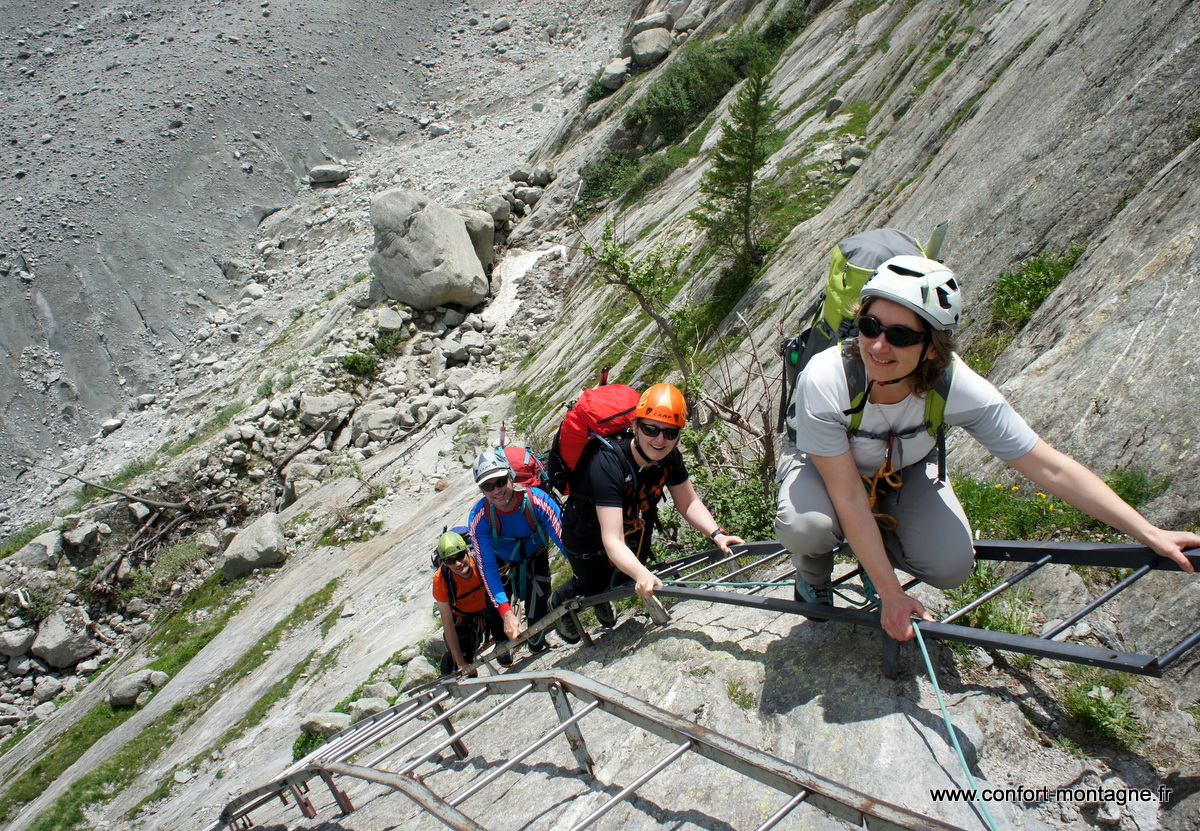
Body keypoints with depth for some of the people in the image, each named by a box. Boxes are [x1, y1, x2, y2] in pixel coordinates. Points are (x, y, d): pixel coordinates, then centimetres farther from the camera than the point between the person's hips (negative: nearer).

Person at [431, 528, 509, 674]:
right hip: (463, 618, 0)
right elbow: (448, 625, -24)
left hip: (489, 612, 0)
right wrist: (461, 663, -23)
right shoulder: (441, 579, -29)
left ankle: (502, 644, -12)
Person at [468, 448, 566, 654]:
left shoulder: (537, 500, -37)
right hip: (503, 564, 1)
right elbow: (488, 567, -32)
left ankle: (536, 645, 25)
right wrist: (507, 614, -39)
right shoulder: (479, 517, -33)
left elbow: (564, 539, -35)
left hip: (536, 559, 0)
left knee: (538, 615, -9)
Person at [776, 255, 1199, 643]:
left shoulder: (960, 390, -32)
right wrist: (890, 593, -29)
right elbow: (848, 497, -31)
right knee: (808, 527, -34)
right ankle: (813, 576, 3)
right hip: (823, 462, -2)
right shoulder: (824, 382, -39)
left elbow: (1050, 469, -22)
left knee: (950, 567, -20)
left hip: (904, 470, 2)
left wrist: (1151, 535, -23)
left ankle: (874, 544, 14)